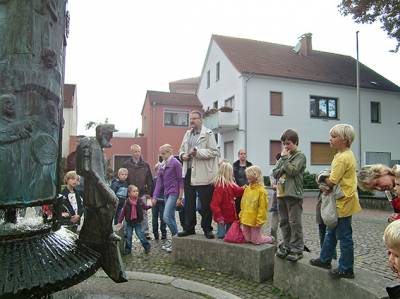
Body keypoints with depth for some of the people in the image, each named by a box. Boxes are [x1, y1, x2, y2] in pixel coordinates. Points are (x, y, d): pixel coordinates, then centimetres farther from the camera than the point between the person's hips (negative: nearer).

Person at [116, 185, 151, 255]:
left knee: (141, 235, -1)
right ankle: (128, 249, 22)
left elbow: (145, 207, 6)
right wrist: (120, 222, -5)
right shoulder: (127, 202, -8)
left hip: (137, 222, -1)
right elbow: (123, 212, -4)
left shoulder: (140, 201, -6)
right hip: (129, 222, 1)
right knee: (128, 236, 8)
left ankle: (147, 247, 14)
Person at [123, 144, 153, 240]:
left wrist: (149, 192, 1)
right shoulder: (126, 165, 2)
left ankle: (145, 232, 10)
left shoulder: (145, 165, 5)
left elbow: (150, 180, 7)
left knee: (143, 213, 3)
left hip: (142, 193, 1)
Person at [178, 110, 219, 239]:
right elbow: (182, 150, 25)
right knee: (188, 203, 13)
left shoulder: (208, 133, -5)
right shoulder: (187, 134, 16)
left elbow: (214, 151, -13)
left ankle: (207, 229, 16)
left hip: (203, 174, -6)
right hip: (188, 172, 7)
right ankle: (189, 228, 25)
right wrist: (183, 155, 2)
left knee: (205, 204, 2)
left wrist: (197, 152, -21)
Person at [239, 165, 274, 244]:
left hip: (254, 220, -6)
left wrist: (259, 221, -15)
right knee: (247, 239, 10)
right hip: (245, 220, 6)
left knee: (255, 241, 3)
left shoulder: (261, 190, -13)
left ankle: (270, 239, 28)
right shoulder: (247, 189, 6)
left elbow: (262, 208, -13)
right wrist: (241, 216, 11)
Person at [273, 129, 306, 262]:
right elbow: (275, 173, 11)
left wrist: (284, 158, -8)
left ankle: (297, 249, 5)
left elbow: (293, 171, -16)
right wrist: (283, 168, -8)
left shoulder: (300, 156, -2)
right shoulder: (283, 156, 17)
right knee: (284, 222, 12)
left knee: (295, 223, -3)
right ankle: (286, 246, 23)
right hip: (281, 193, 7)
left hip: (293, 194, -7)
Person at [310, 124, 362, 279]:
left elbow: (332, 182, -23)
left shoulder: (342, 158, -22)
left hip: (343, 202, -10)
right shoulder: (347, 154, 11)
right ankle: (325, 259, 34)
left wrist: (323, 178, -3)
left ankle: (346, 269, 14)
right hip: (341, 201, 10)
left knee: (344, 236, 2)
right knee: (331, 232, 20)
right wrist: (326, 182, -3)